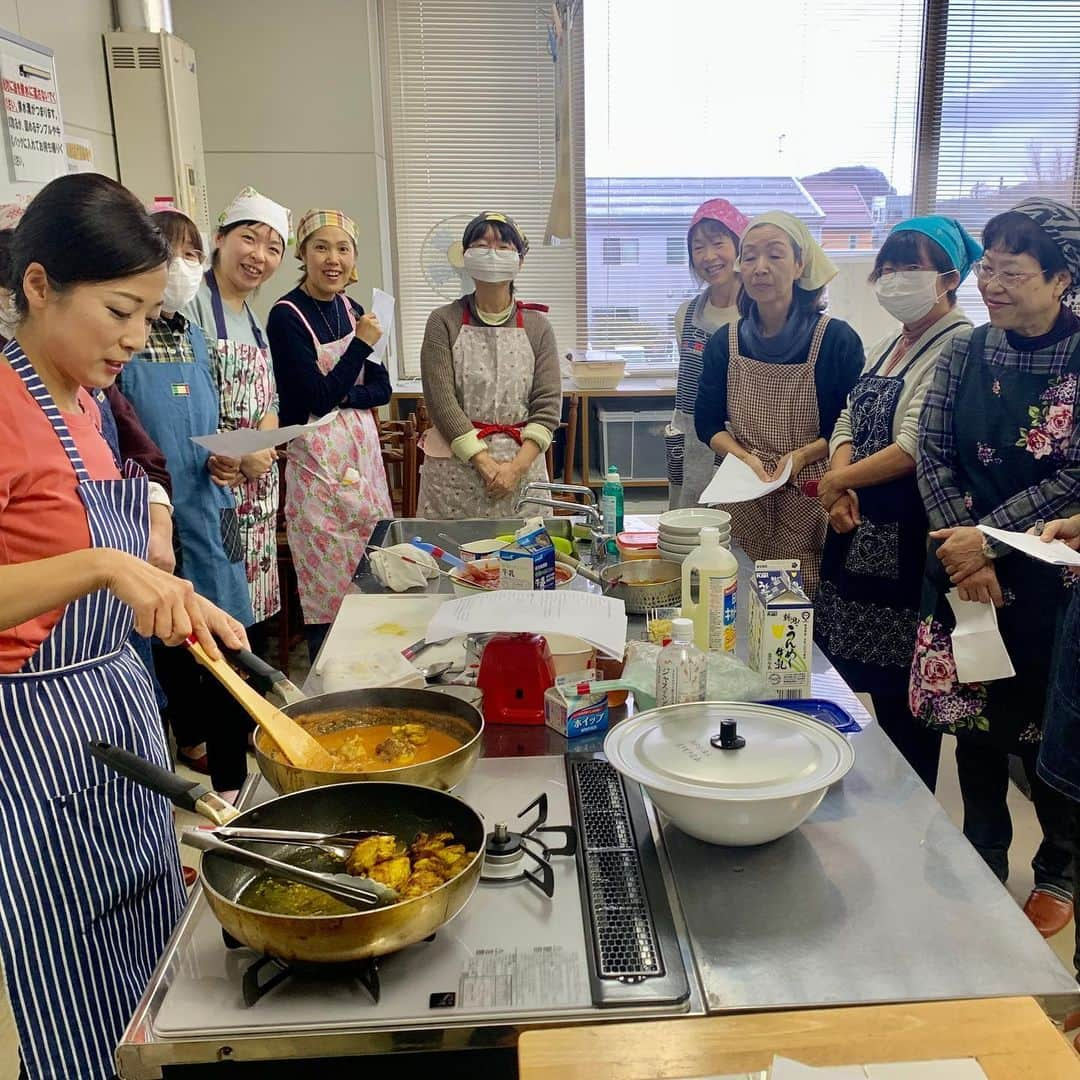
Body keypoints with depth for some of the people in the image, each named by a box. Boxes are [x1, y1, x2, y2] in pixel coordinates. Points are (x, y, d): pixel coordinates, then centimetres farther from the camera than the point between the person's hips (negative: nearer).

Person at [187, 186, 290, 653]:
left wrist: (258, 451, -8)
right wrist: (234, 455, -24)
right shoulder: (191, 304, -10)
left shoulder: (254, 321, 17)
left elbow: (269, 404, 13)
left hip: (257, 496, 8)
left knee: (254, 615, 14)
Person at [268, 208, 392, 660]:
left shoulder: (352, 310, 9)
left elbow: (382, 388, 6)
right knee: (330, 589, 0)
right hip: (315, 458, -7)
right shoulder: (286, 316, -11)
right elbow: (318, 397, -16)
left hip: (362, 452, 7)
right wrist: (362, 343, -15)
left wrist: (339, 396, -11)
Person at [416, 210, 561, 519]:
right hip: (455, 466, -1)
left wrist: (517, 467, -14)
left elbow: (548, 404, -1)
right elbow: (441, 401, -8)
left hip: (522, 464, 1)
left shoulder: (537, 326, 5)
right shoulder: (444, 322, 1)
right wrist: (486, 464, -15)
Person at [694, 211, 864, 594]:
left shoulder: (837, 340, -6)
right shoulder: (724, 344, 5)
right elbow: (707, 422, 8)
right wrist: (744, 458, -10)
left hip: (810, 504, -3)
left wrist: (801, 456, -17)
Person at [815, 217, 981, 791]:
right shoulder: (887, 345, 16)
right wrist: (844, 490, -6)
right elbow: (848, 423, 12)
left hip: (907, 538, -9)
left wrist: (839, 481, -9)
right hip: (861, 530, 9)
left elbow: (914, 448, -20)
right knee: (862, 670, 16)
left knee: (903, 691, 1)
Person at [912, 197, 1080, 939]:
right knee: (972, 721, 12)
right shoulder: (965, 355, 3)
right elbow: (934, 458, 0)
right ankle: (982, 868, 32)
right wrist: (962, 554, -10)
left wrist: (988, 539, -17)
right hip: (965, 572, 4)